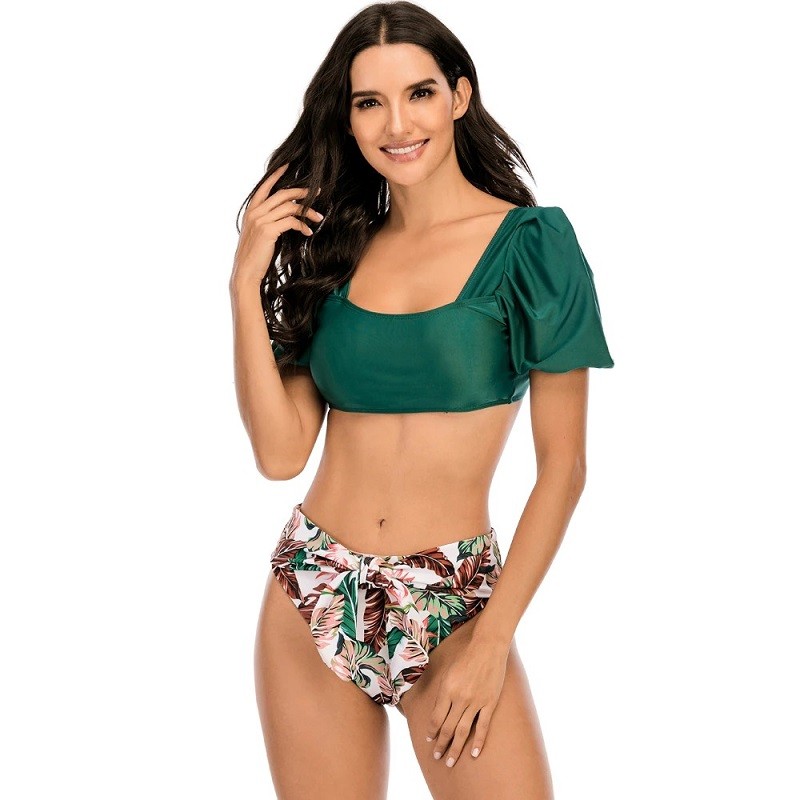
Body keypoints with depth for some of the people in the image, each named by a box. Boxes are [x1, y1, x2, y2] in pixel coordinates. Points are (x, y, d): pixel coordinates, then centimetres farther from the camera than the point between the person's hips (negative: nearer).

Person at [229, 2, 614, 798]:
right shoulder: (333, 249, 7)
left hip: (451, 610, -3)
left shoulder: (530, 242, -4)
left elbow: (562, 464, -6)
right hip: (313, 598, 3)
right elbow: (280, 453, -1)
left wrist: (492, 641, -11)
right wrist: (246, 283, -7)